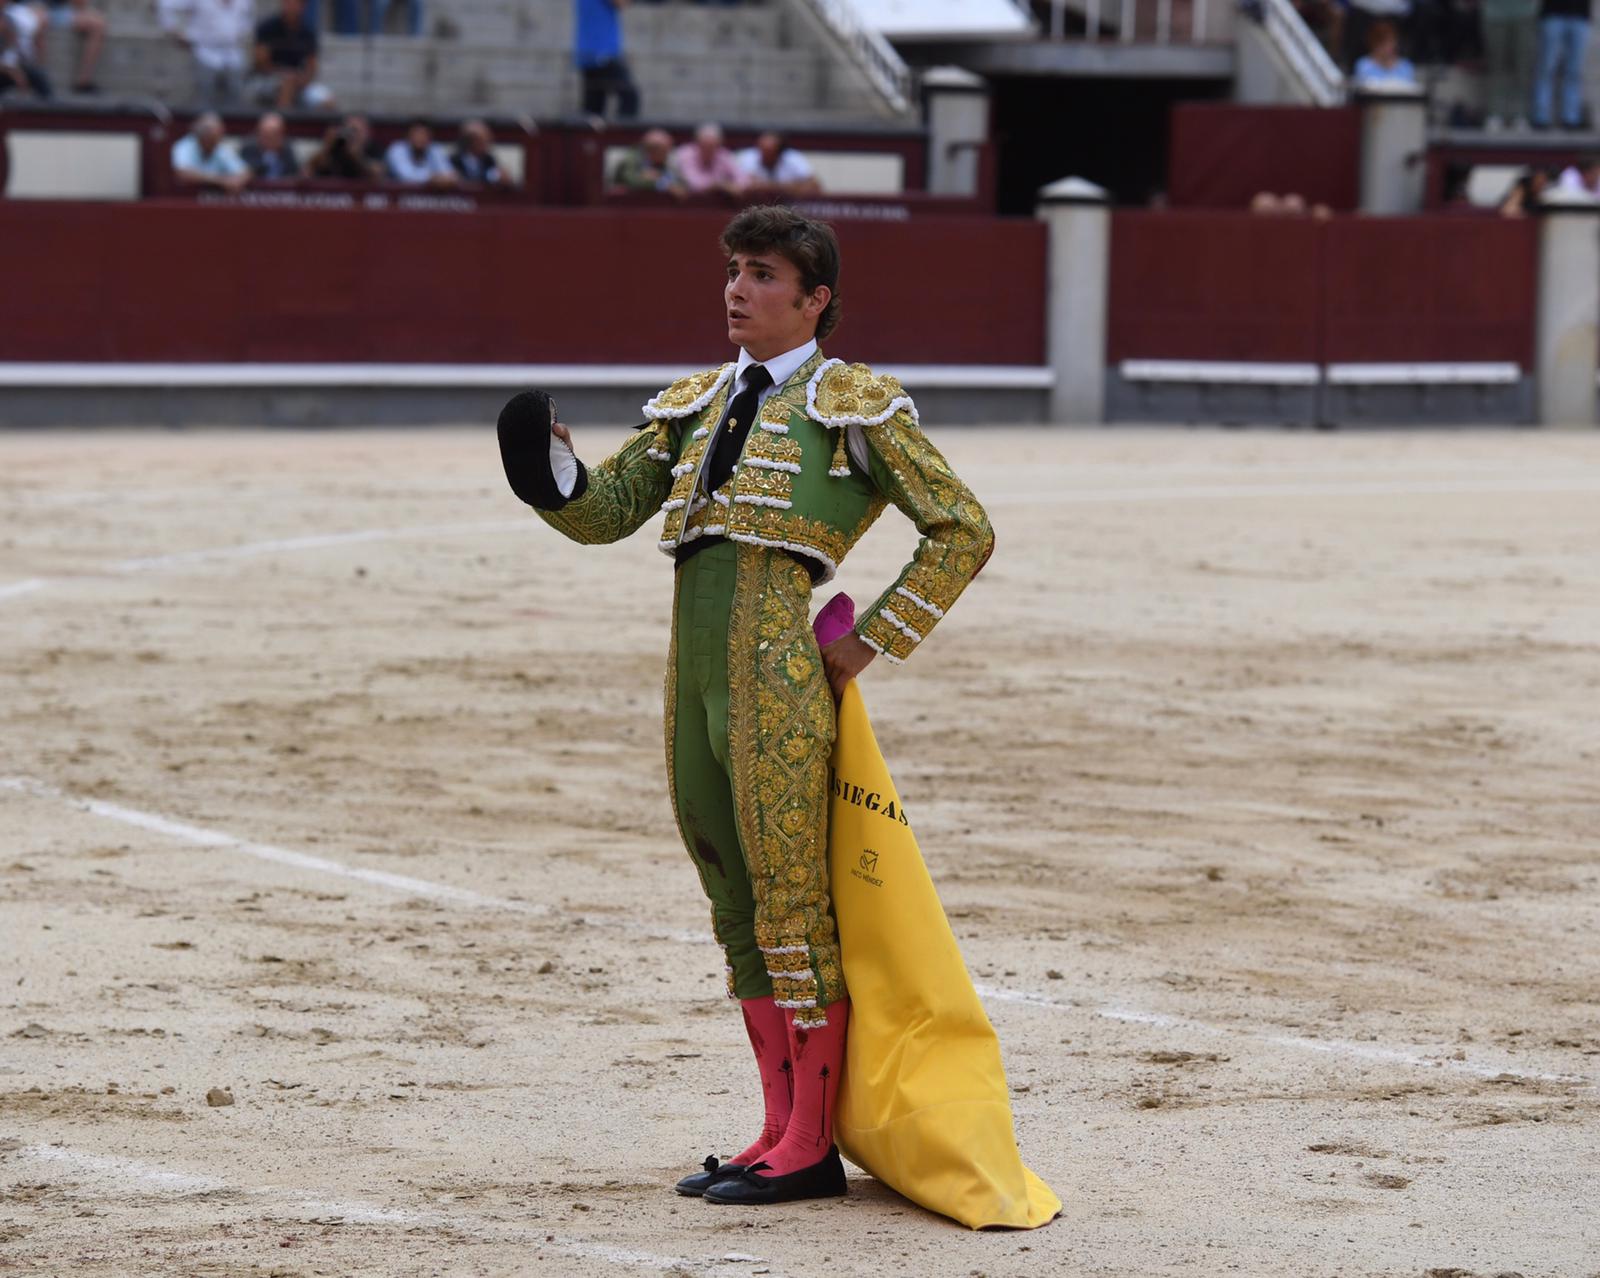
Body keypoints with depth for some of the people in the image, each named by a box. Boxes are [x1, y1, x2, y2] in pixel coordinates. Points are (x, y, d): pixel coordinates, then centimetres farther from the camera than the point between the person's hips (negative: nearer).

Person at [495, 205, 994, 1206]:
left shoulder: (854, 404, 2)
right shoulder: (697, 405, 20)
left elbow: (964, 531, 2)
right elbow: (604, 513, 18)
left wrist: (867, 643, -3)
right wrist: (550, 465, -5)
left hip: (778, 670, -7)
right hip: (694, 670, 7)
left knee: (791, 896, -7)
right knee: (737, 900, 10)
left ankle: (811, 1148, -3)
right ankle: (780, 1132, 17)